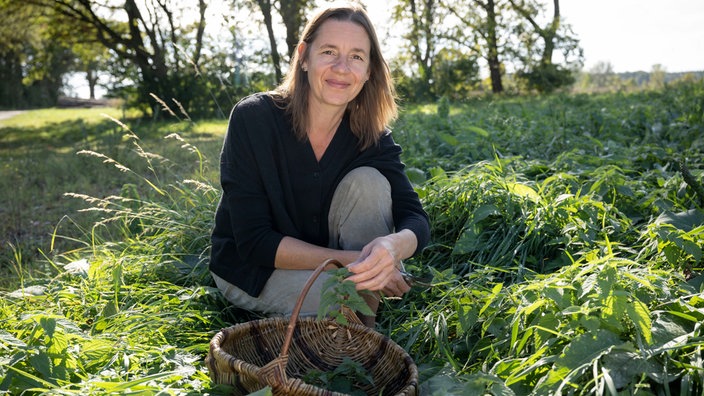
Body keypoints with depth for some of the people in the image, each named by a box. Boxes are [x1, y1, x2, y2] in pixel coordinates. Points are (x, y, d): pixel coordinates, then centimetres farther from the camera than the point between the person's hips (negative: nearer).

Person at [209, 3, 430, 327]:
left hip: (325, 264, 4)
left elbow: (415, 219, -20)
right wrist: (351, 262, -33)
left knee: (367, 181, -22)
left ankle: (365, 327, -13)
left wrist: (394, 245, -46)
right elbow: (254, 241, -24)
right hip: (251, 270, -4)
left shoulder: (371, 137, -11)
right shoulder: (252, 119, -22)